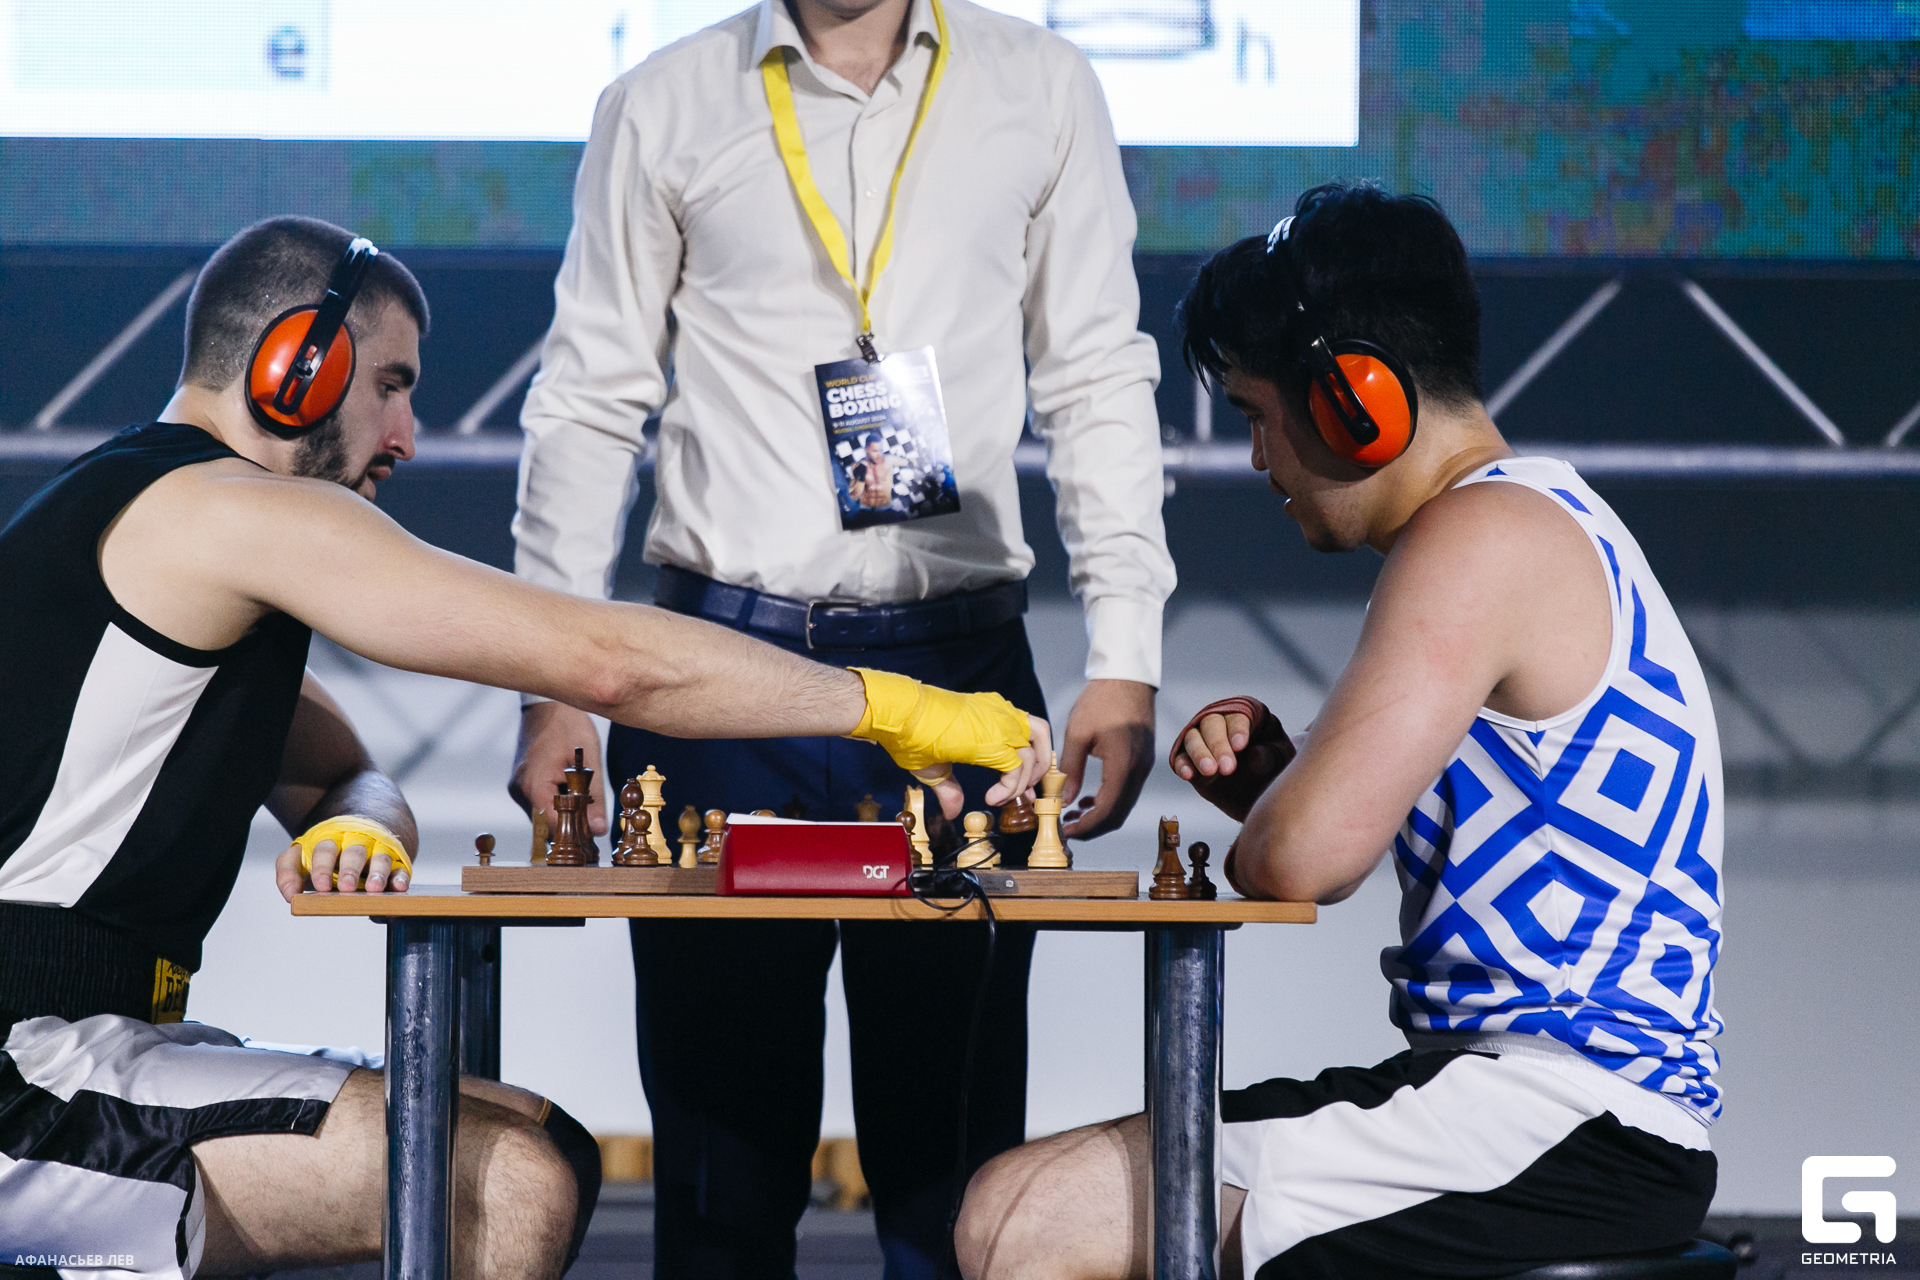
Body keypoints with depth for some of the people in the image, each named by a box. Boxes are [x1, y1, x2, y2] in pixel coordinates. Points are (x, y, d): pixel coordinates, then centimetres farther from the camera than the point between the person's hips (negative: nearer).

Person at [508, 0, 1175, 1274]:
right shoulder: (662, 108, 6)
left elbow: (1100, 384, 9)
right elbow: (587, 405, 8)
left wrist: (1127, 658, 0)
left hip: (959, 664, 0)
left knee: (955, 1146, 2)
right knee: (724, 1148, 3)